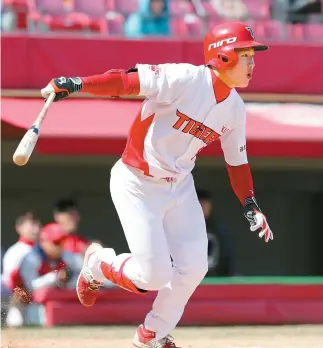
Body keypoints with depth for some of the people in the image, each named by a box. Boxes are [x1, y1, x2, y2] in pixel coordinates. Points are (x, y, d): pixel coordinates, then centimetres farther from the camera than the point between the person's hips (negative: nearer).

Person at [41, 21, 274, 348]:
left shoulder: (234, 108, -1)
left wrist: (250, 206, 3)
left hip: (180, 186, 7)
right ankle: (98, 263, 23)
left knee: (193, 268, 1)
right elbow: (128, 81, -28)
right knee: (155, 276, -10)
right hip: (137, 184, -7)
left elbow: (237, 160, 10)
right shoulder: (185, 79, -24)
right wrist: (76, 84, -37)